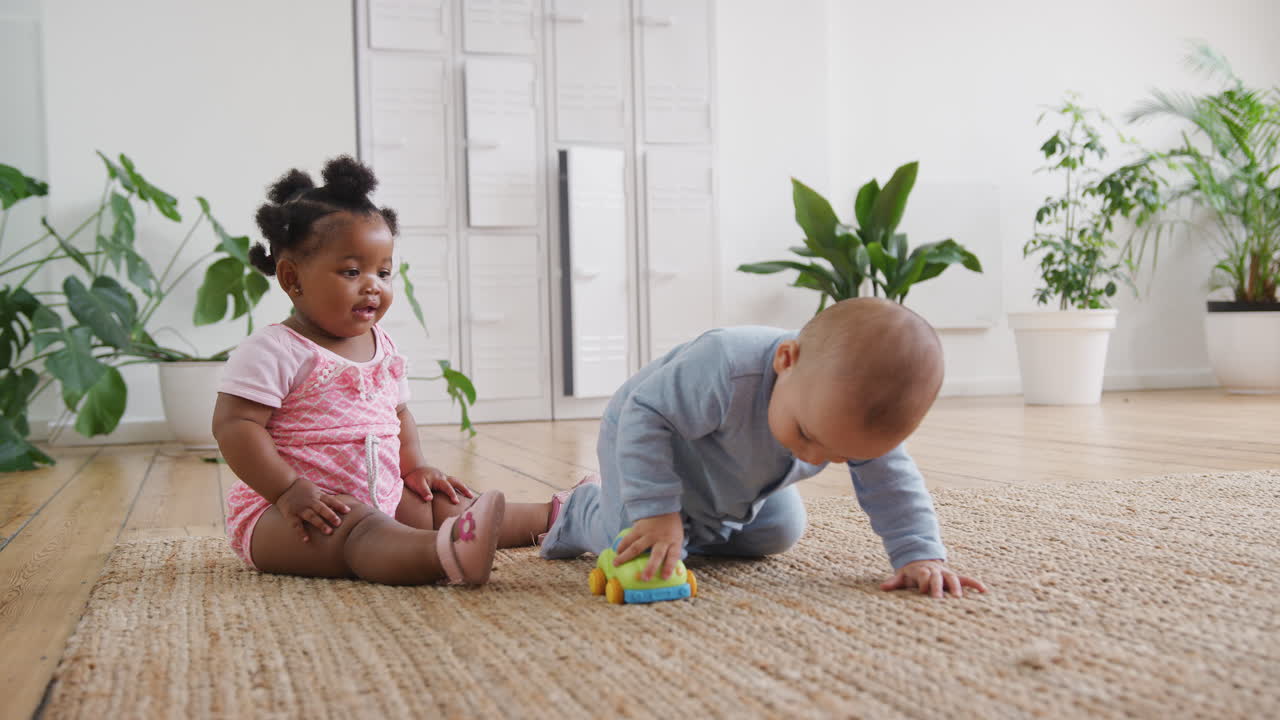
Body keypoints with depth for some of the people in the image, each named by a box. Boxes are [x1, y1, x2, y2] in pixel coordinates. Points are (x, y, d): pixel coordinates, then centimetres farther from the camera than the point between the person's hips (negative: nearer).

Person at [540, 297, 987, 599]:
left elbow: (891, 484, -16)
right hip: (646, 438, -6)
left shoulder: (863, 414, -28)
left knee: (778, 533, 10)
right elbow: (645, 416, -40)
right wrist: (656, 512, -43)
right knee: (646, 558, -17)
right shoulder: (725, 371, -49)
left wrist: (921, 554, -29)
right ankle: (580, 512, 15)